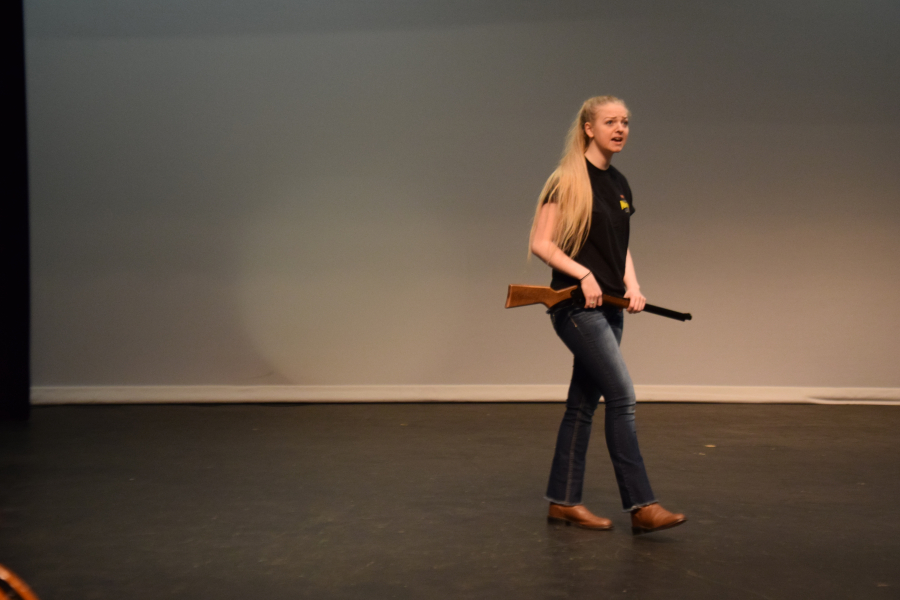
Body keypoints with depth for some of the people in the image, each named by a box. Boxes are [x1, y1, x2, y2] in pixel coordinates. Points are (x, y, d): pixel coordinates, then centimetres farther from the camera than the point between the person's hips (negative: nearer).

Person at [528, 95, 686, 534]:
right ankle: (641, 506, -11)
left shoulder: (619, 184, 14)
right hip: (576, 305, -8)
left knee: (584, 403, 10)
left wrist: (631, 285, 4)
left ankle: (563, 501, 18)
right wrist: (583, 274, -20)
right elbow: (540, 244, -11)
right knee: (622, 396, -13)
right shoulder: (568, 181, -8)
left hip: (608, 307, 8)